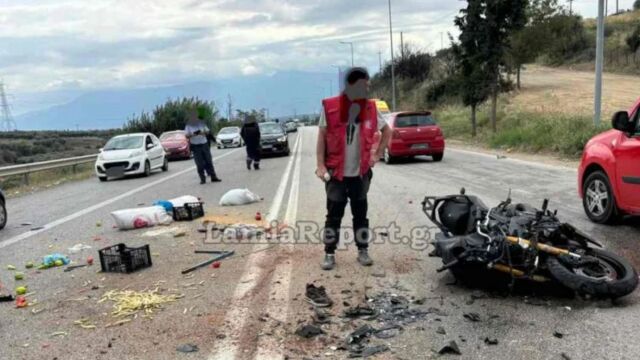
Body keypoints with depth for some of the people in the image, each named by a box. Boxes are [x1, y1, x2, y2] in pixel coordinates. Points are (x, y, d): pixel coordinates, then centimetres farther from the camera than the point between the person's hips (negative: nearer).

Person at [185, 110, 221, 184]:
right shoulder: (188, 125, 3)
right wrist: (192, 134, -21)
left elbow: (207, 131, 8)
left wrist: (203, 132, -14)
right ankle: (202, 179, 2)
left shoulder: (201, 123, 7)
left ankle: (213, 177, 5)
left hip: (204, 144, 1)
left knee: (208, 161, 1)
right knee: (200, 164, -3)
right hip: (195, 146, -1)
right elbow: (187, 136, -1)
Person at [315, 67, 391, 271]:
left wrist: (377, 155, 8)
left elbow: (387, 131, 16)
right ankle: (329, 253, 12)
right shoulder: (330, 107, -7)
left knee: (360, 213, 11)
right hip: (336, 172, -2)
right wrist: (321, 165, -10)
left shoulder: (370, 108, 2)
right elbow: (322, 137, -4)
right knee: (334, 214, 3)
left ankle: (363, 251, 22)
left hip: (360, 172, 3)